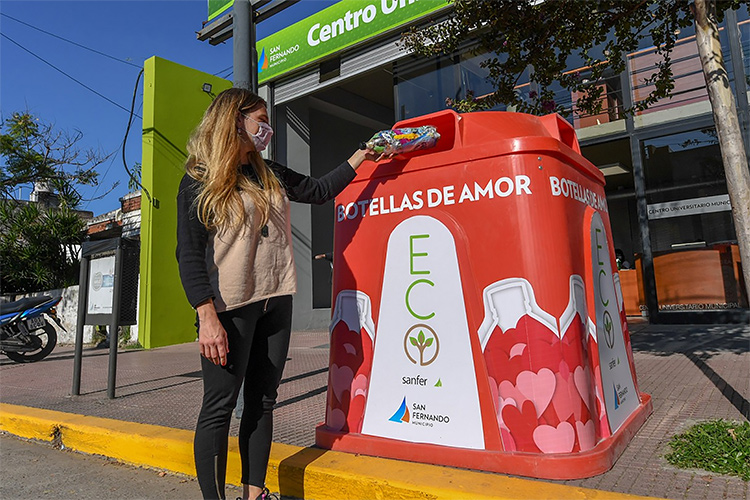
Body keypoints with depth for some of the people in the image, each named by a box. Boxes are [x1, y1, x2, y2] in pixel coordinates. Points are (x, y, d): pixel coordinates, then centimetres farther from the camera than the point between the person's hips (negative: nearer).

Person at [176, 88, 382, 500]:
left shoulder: (270, 175, 16)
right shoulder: (199, 180, -2)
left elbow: (320, 190, 27)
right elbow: (190, 254, -8)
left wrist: (361, 155, 26)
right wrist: (207, 316, -18)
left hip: (275, 303, 6)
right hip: (230, 307, -6)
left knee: (262, 401, 10)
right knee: (219, 405, 0)